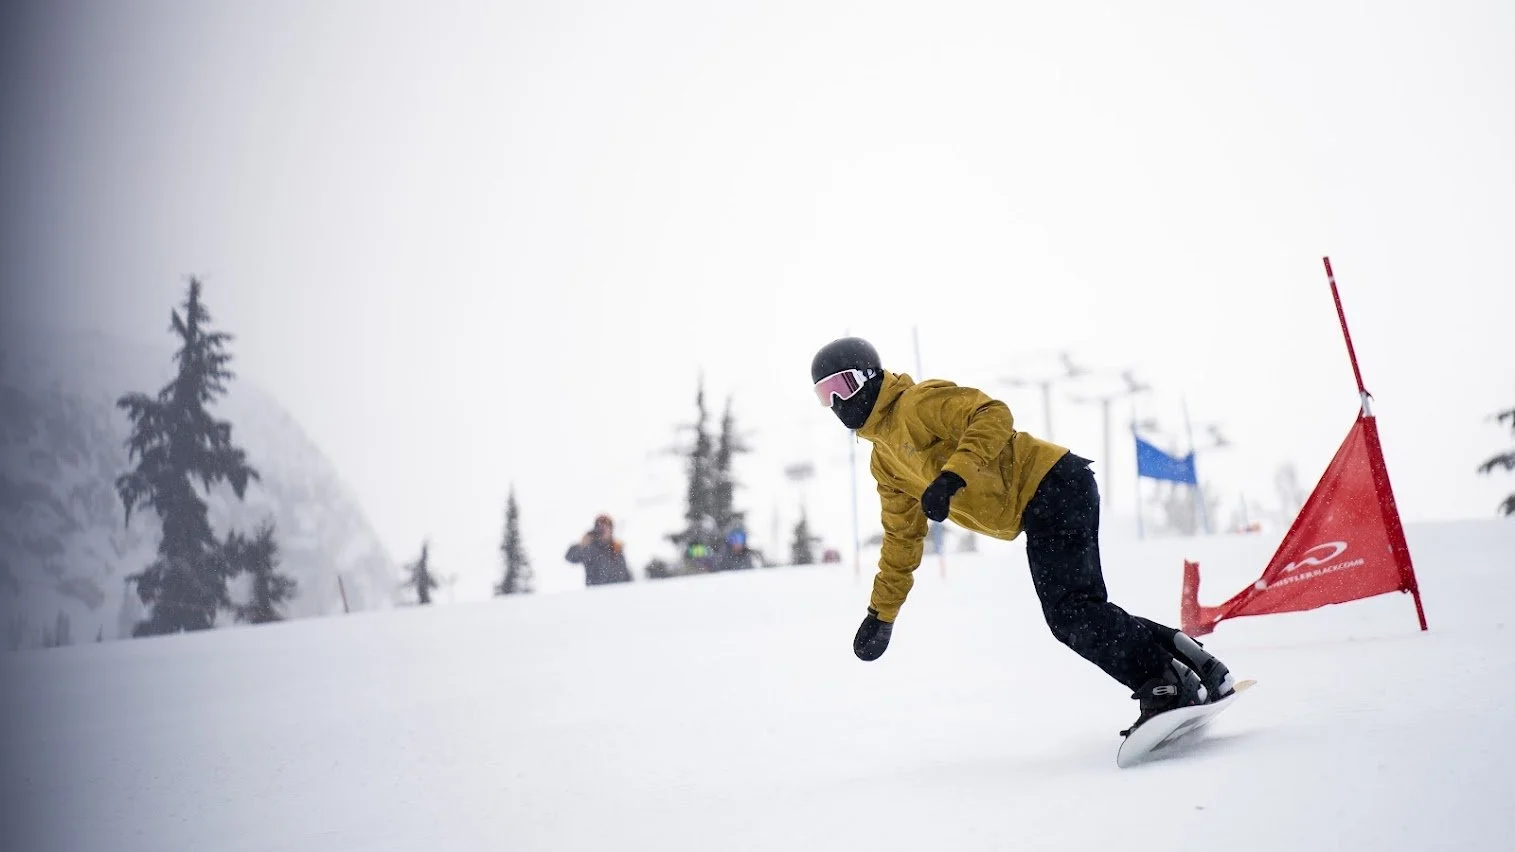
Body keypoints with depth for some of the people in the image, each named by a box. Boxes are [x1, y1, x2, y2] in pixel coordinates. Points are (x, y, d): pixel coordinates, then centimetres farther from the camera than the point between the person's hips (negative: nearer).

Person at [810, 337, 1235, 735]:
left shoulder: (918, 403, -7)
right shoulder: (884, 462, 21)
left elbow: (993, 415, -21)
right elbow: (903, 536, 28)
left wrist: (952, 474, -31)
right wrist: (881, 612, 28)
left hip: (1054, 486, -9)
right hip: (1037, 516, 10)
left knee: (1070, 611, -19)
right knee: (1074, 616, 3)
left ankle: (1165, 684, -17)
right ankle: (1197, 669, 6)